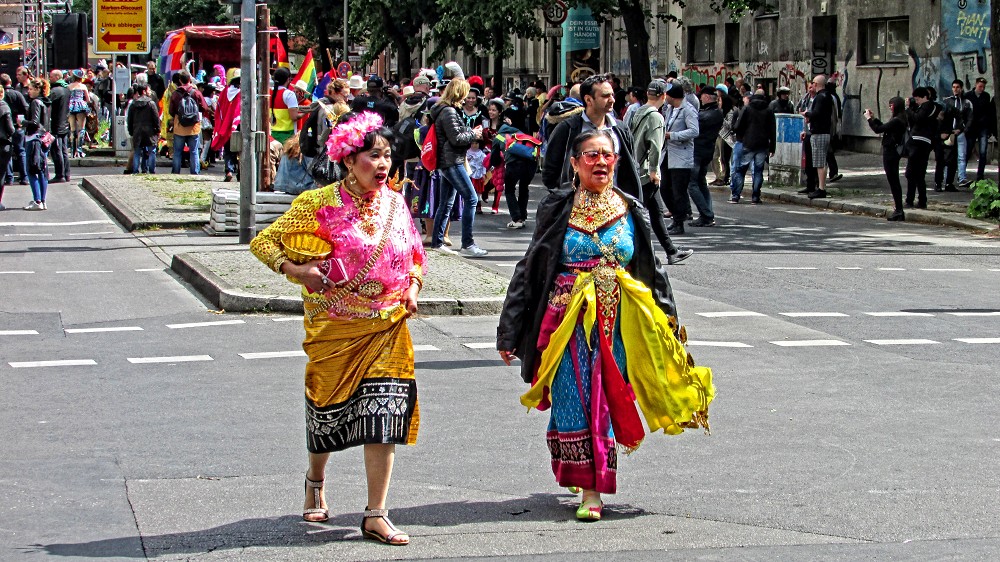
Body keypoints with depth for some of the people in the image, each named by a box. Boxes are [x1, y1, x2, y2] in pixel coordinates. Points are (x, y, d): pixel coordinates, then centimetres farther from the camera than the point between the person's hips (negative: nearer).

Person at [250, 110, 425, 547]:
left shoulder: (396, 204, 5)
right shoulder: (320, 205, -8)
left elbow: (415, 255, 21)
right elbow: (263, 242, -3)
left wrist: (413, 286, 2)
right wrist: (294, 269, -19)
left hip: (388, 327, 2)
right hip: (334, 329, -2)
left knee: (384, 413, -7)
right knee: (327, 408, 10)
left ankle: (376, 515, -2)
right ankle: (316, 480, 43)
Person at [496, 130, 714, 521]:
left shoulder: (631, 212, 8)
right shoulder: (557, 209, 2)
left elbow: (652, 271, 13)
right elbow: (530, 269, 3)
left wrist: (666, 325, 9)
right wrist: (510, 331, 1)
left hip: (617, 322, 2)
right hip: (568, 320, -2)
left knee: (605, 397, 2)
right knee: (574, 398, -5)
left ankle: (593, 488, 11)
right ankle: (589, 489, 3)